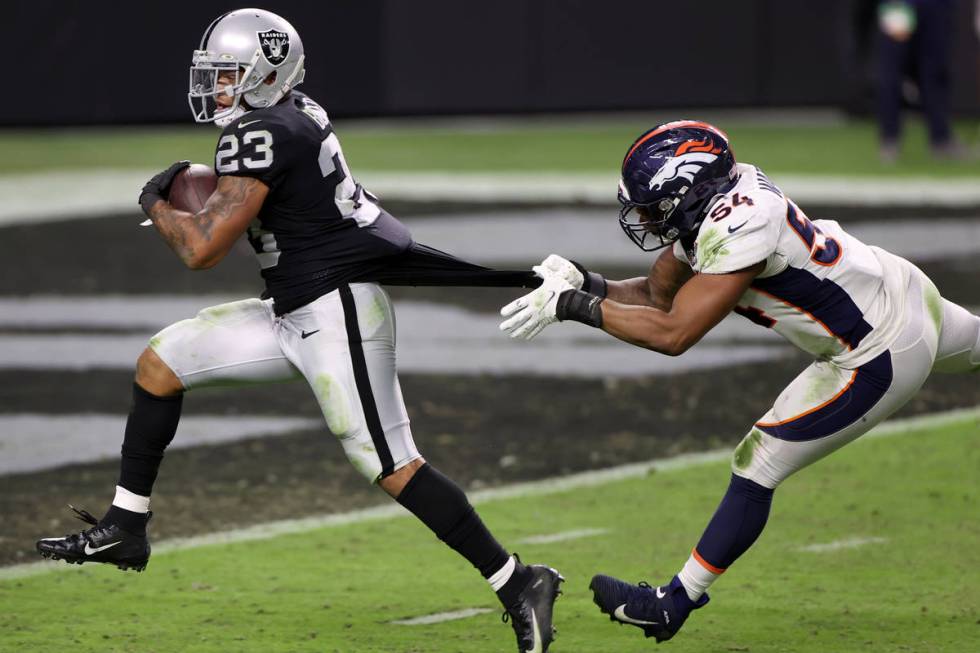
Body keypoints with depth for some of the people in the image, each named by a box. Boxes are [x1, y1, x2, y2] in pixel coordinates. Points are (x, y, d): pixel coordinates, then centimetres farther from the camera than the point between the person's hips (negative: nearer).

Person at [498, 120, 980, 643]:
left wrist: (578, 307, -29)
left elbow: (673, 334, -33)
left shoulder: (738, 230, -31)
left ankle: (674, 604, 4)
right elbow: (658, 294, 6)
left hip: (881, 358, -9)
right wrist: (588, 283, -10)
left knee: (756, 466, -5)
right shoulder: (711, 205, -4)